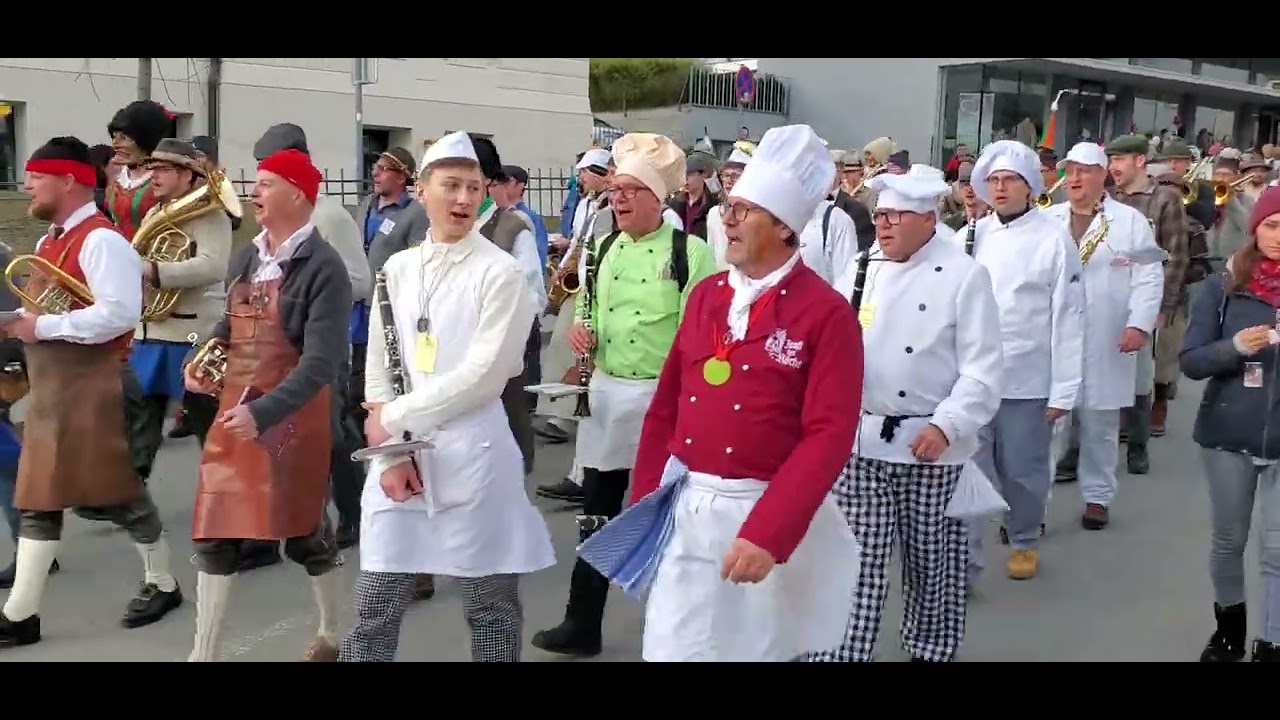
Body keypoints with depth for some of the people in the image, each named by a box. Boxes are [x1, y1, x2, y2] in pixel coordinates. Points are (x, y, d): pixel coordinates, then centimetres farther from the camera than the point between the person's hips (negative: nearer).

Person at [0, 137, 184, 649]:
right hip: (51, 388, 10)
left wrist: (43, 327, -22)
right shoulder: (51, 240, 15)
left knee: (120, 489, 3)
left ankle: (161, 584, 23)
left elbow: (120, 313, -26)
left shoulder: (101, 240, -16)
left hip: (94, 386, -9)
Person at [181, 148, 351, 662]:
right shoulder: (245, 259, 8)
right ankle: (203, 652, 16)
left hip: (292, 419, -6)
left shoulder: (323, 268, -14)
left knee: (304, 531, 7)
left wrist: (263, 412, -31)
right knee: (213, 532, 5)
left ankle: (332, 634, 31)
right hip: (233, 412, 6)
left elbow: (321, 363, -21)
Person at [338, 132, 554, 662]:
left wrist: (394, 419, -10)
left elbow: (483, 376, -14)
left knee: (491, 609, 8)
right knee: (375, 610, 9)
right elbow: (377, 371, 8)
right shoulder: (397, 268, 9)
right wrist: (391, 452, -4)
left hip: (473, 456, -4)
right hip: (398, 454, 4)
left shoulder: (500, 272, -6)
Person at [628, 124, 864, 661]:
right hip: (684, 508, 5)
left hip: (763, 516, -4)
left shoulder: (828, 314, -11)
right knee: (671, 647, 9)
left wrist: (768, 533, -23)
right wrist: (644, 503, 9)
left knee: (757, 648, 12)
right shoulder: (706, 295, 6)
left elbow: (829, 436, -17)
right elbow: (665, 405, 11)